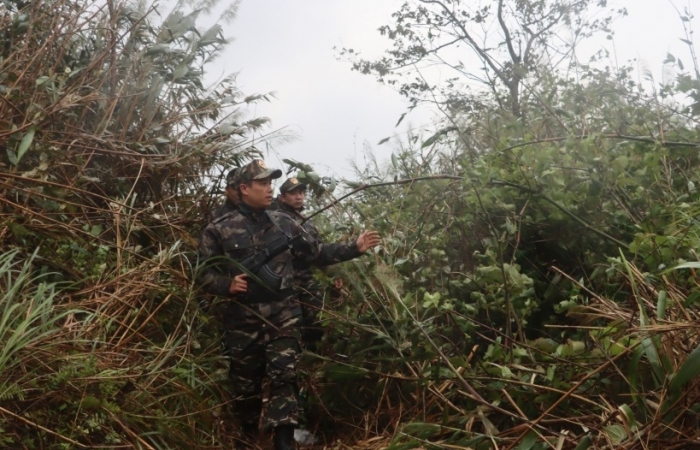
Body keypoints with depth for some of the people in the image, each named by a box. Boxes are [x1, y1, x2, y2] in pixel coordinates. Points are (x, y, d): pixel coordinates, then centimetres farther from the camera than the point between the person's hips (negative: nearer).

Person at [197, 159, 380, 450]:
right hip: (243, 320, -1)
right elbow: (205, 273, 1)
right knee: (245, 385, 12)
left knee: (284, 377, -9)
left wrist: (355, 248, 4)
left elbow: (317, 253, 12)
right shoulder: (219, 229, -1)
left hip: (283, 316, 1)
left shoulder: (284, 223, 8)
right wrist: (228, 285, -19)